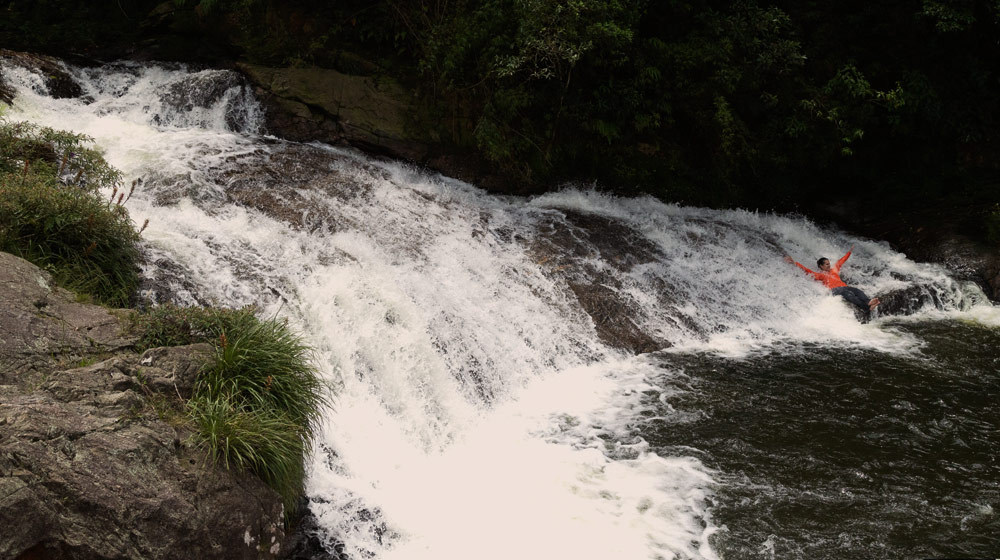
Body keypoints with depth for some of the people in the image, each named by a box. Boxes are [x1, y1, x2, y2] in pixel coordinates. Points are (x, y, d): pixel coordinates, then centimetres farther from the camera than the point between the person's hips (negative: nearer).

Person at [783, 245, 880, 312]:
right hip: (835, 290, -7)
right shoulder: (819, 275, 16)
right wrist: (794, 263, 2)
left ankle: (868, 301, -51)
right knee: (848, 294, -36)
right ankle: (865, 306, -57)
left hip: (844, 286, 7)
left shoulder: (834, 269, 34)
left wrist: (850, 252, 58)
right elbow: (807, 270, 9)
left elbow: (841, 261, 46)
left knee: (857, 291, -24)